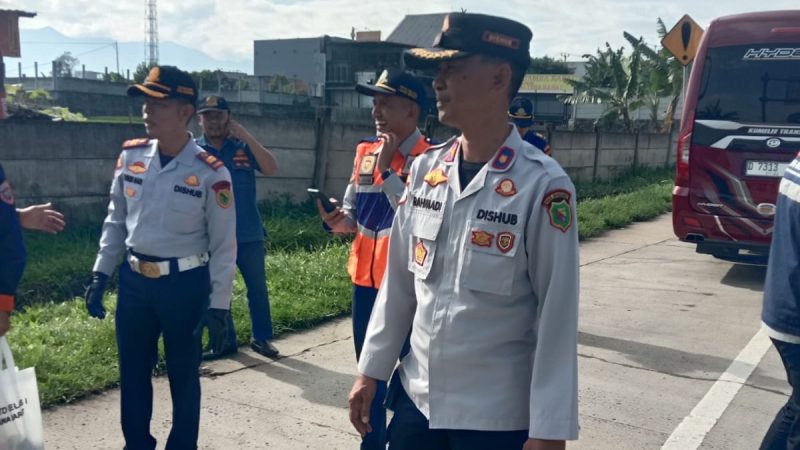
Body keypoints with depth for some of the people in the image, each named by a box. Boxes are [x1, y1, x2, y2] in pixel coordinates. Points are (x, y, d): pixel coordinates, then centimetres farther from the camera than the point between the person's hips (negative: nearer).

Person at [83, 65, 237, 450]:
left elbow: (223, 246, -9)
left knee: (183, 373, 11)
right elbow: (116, 220, 10)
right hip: (133, 279, 5)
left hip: (186, 284, -4)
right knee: (132, 370, 17)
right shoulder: (130, 156, 0)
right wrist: (100, 275, 8)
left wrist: (219, 304, -9)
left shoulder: (211, 173, -15)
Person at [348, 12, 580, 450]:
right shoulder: (424, 169, 0)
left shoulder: (543, 187, -16)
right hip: (414, 398, 5)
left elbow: (558, 316, -13)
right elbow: (398, 282, 6)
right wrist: (371, 370, 9)